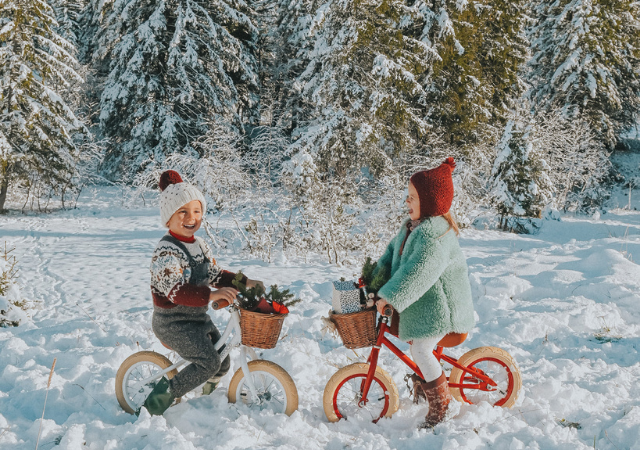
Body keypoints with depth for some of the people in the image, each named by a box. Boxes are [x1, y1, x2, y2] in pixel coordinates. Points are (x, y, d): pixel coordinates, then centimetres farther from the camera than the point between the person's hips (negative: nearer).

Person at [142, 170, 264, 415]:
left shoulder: (200, 245, 8)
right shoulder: (166, 251, -22)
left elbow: (215, 275, 16)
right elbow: (176, 291, -35)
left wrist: (246, 282, 4)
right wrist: (211, 295, -48)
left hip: (198, 317, 9)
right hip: (172, 323, -9)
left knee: (222, 363, 12)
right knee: (208, 363, -20)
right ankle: (159, 399, -7)